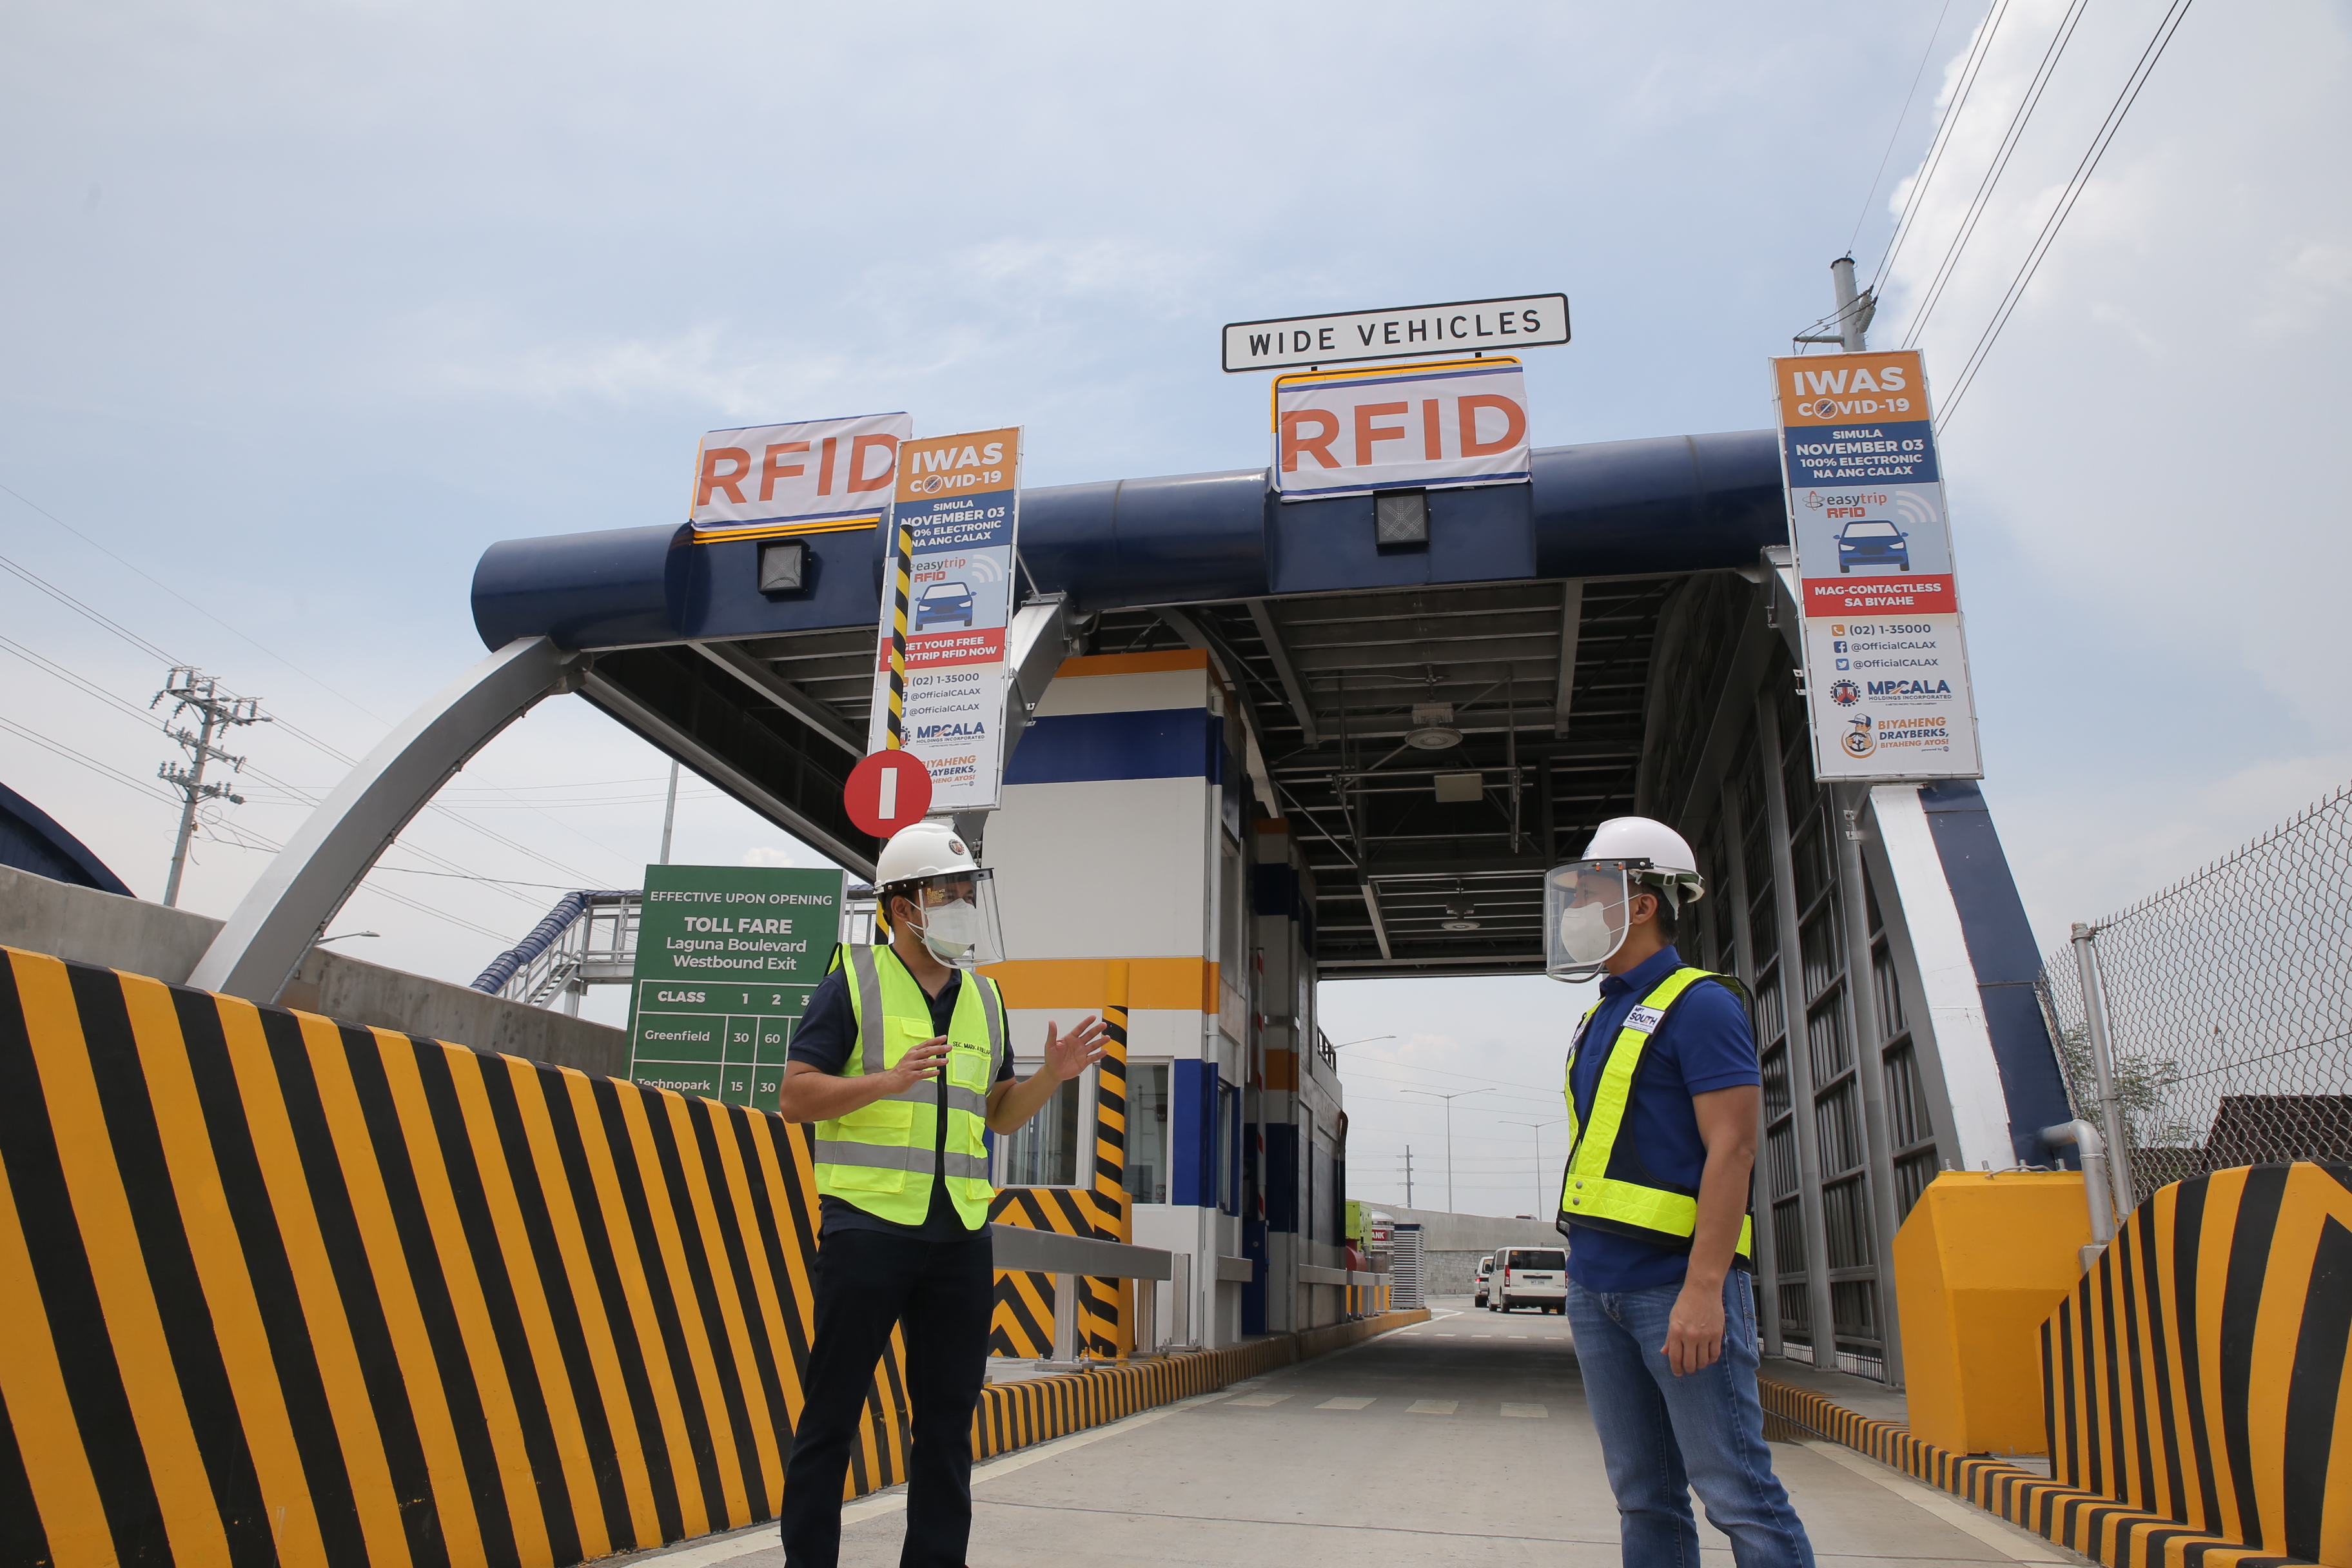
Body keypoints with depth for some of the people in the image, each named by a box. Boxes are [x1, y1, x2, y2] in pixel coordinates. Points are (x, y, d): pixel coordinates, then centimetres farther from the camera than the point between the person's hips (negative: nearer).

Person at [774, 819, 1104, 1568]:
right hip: (868, 1225, -5)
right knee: (831, 1414, 3)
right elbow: (795, 1096, -7)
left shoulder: (984, 998, 14)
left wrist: (1052, 1076, 1)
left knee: (948, 1421, 11)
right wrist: (888, 1080, -22)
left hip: (960, 1235, 5)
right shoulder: (853, 982, -3)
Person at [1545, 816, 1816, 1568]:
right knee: (1643, 1497, 12)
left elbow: (1732, 1149, -15)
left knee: (1736, 1491, -4)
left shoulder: (1698, 1004, -8)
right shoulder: (1600, 1019, 17)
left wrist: (1703, 1287, -21)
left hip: (1677, 1281, -8)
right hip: (1596, 1285, 8)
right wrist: (1584, 1263, 17)